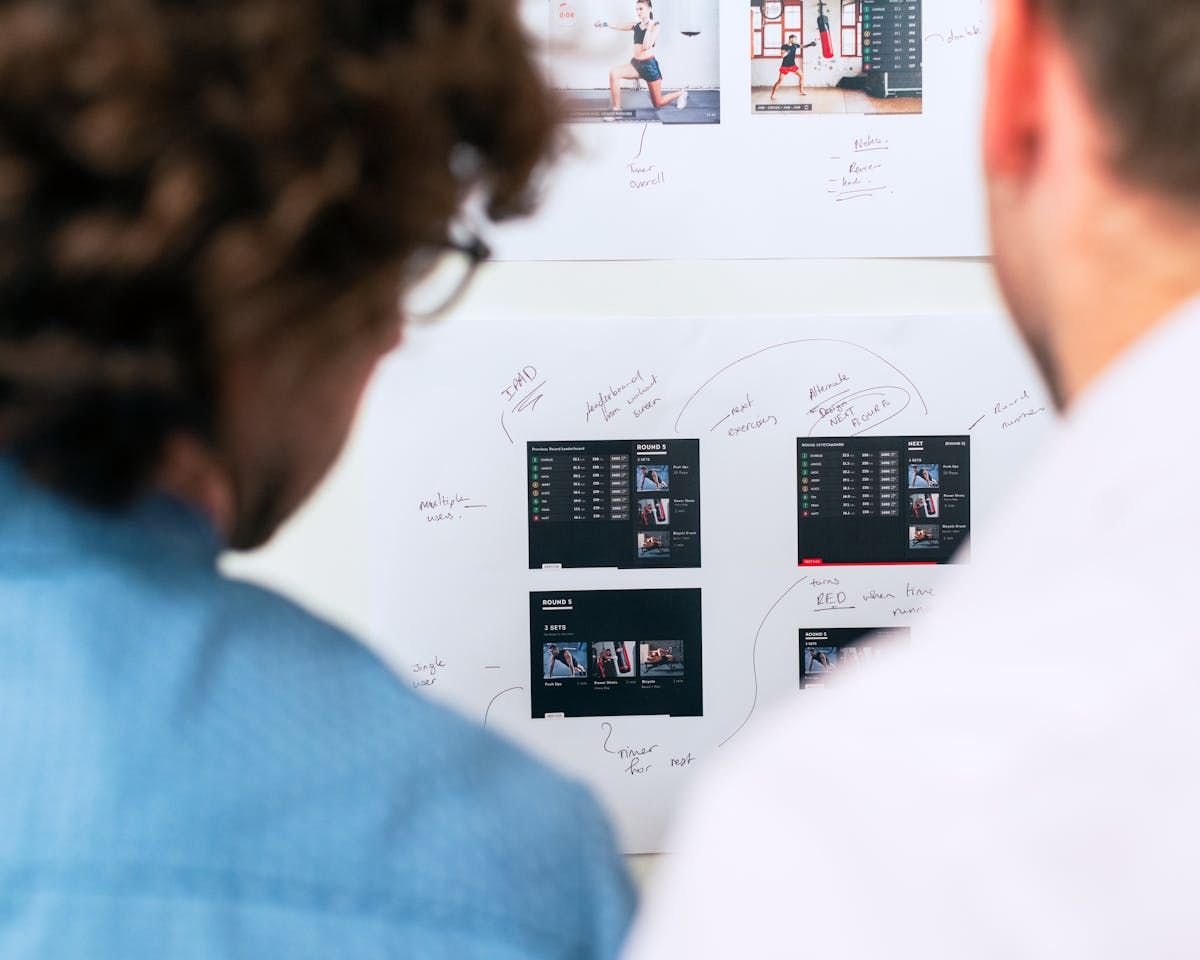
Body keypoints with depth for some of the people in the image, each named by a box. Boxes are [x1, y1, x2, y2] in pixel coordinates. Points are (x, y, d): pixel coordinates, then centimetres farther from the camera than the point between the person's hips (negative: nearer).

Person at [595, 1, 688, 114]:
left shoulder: (656, 25, -7)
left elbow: (646, 46, -19)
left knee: (658, 103, 6)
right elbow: (619, 26, -4)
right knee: (613, 73, -24)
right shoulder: (636, 25, 8)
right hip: (635, 64, 5)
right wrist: (604, 24, -21)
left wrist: (649, 27, -17)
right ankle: (616, 110, -18)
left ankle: (681, 94, 38)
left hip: (649, 65, -5)